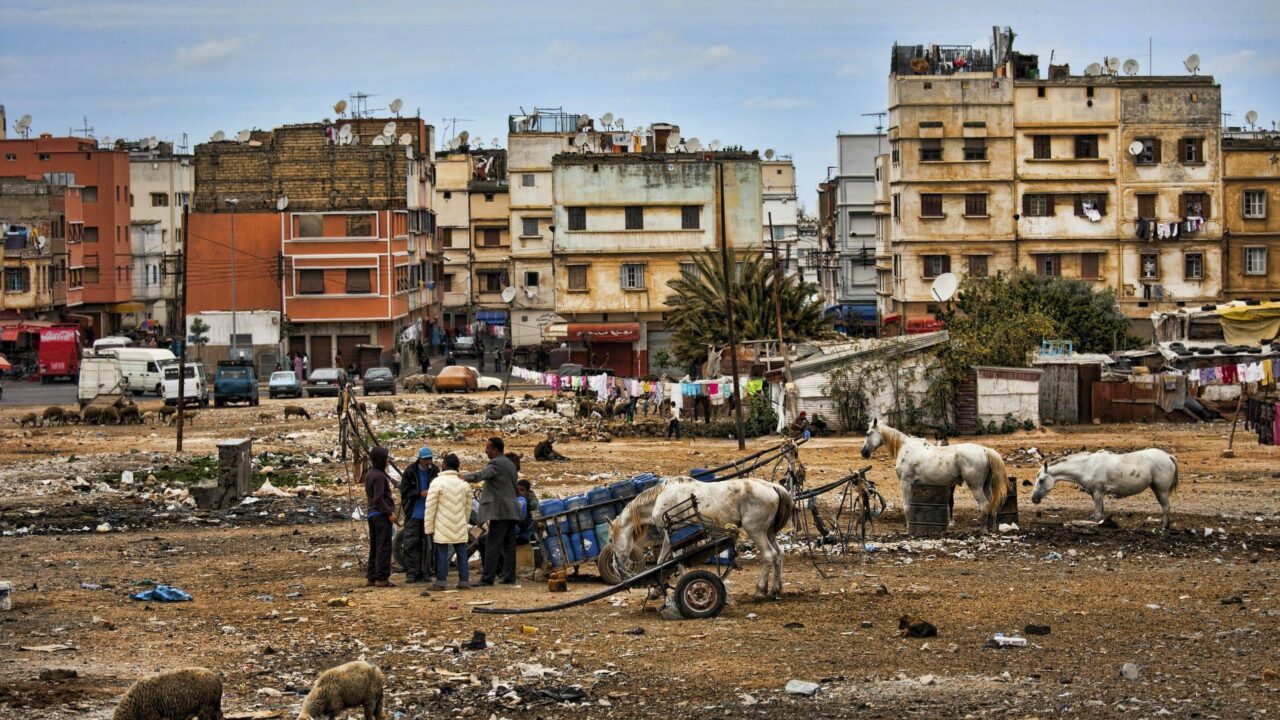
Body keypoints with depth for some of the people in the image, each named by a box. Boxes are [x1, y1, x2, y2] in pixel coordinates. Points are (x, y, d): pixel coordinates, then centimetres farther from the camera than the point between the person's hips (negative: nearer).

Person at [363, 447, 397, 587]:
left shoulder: (369, 475, 13)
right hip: (381, 514, -10)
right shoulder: (379, 476, -16)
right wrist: (390, 513, -17)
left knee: (374, 547, 13)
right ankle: (381, 577, -7)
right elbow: (379, 498, -21)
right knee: (384, 547, -6)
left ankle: (372, 576, 15)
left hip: (372, 513, 10)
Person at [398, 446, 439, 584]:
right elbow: (404, 491, -4)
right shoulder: (410, 471, -5)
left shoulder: (435, 471, 0)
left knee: (427, 544, 5)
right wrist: (420, 493, -17)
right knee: (411, 544, -5)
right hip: (414, 514, -2)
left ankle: (424, 572, 12)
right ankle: (411, 573, 0)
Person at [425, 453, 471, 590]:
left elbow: (430, 508, -8)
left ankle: (441, 582, 0)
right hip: (460, 527, 4)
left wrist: (429, 527, -2)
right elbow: (468, 507, 13)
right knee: (461, 553, 9)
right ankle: (464, 581, 9)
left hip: (442, 527, -4)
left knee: (442, 554, -1)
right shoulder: (464, 483, 7)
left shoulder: (437, 482, -9)